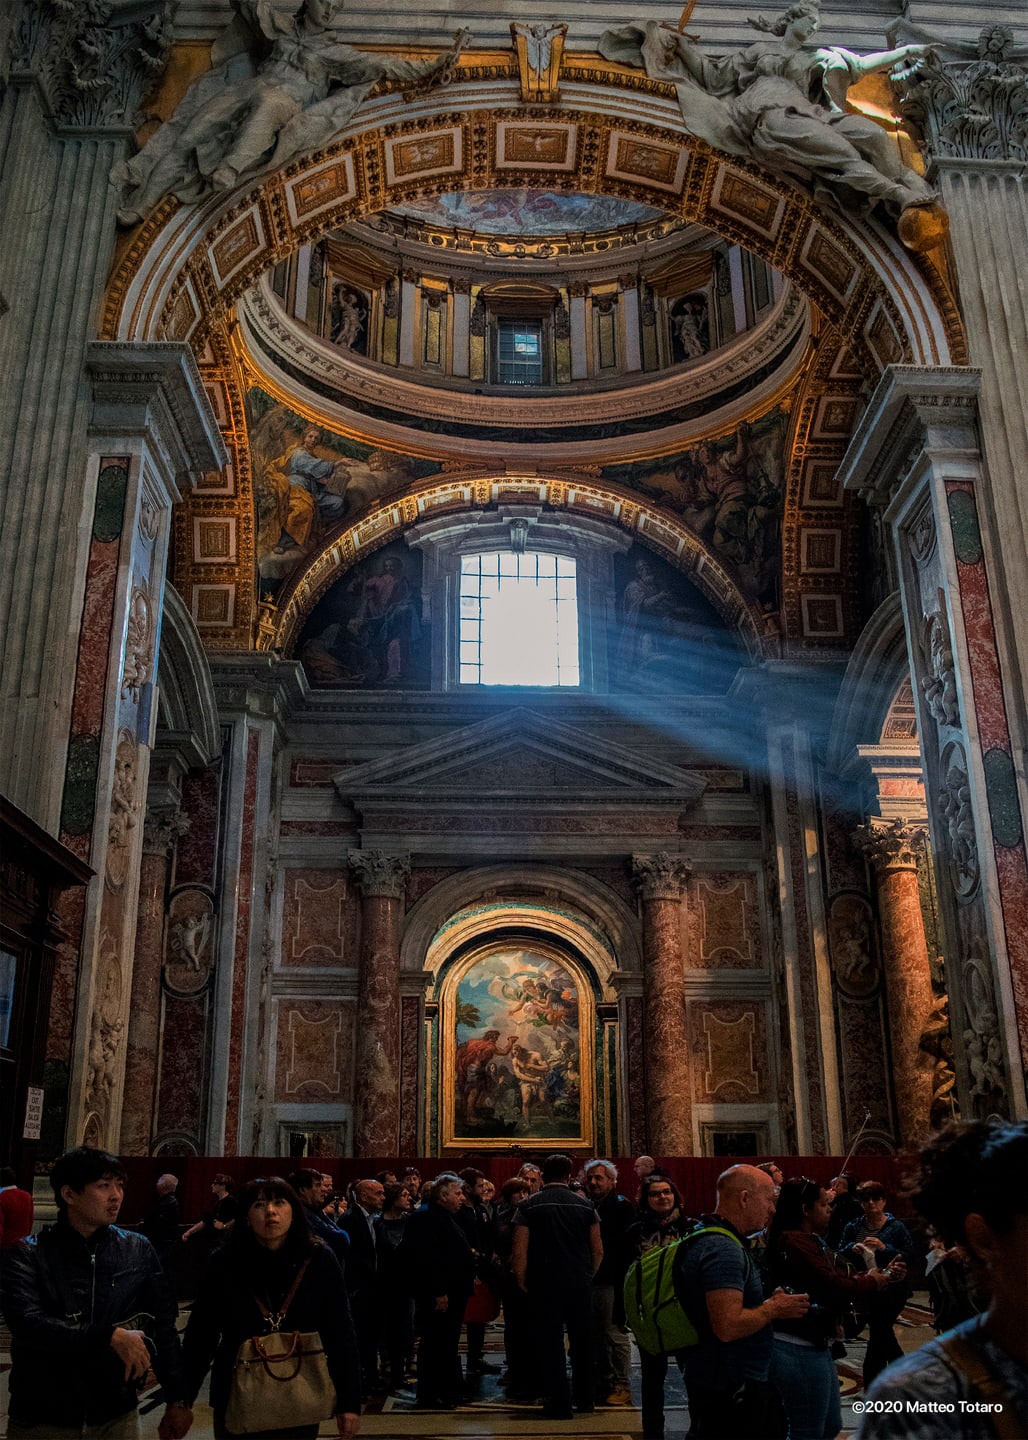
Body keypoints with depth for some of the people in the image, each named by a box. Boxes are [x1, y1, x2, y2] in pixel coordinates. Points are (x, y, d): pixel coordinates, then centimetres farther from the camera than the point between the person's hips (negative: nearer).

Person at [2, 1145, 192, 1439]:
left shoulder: (138, 1250, 1)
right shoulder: (27, 1254, -8)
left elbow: (162, 1327, 5)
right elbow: (27, 1324, -22)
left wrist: (177, 1400, 3)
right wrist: (110, 1336, -26)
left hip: (116, 1415, 2)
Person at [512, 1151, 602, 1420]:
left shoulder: (529, 1206, -4)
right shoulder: (585, 1205, 2)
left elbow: (519, 1252, -8)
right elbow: (598, 1250, 4)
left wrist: (523, 1283, 4)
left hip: (544, 1285, -2)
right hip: (580, 1284, 3)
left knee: (550, 1345, 4)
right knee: (582, 1343, 16)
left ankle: (558, 1405, 7)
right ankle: (584, 1400, 25)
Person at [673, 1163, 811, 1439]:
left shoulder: (712, 1238, 11)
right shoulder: (724, 1249, -23)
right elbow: (728, 1327, -30)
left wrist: (768, 1302, 12)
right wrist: (773, 1308, -15)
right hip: (731, 1389, -10)